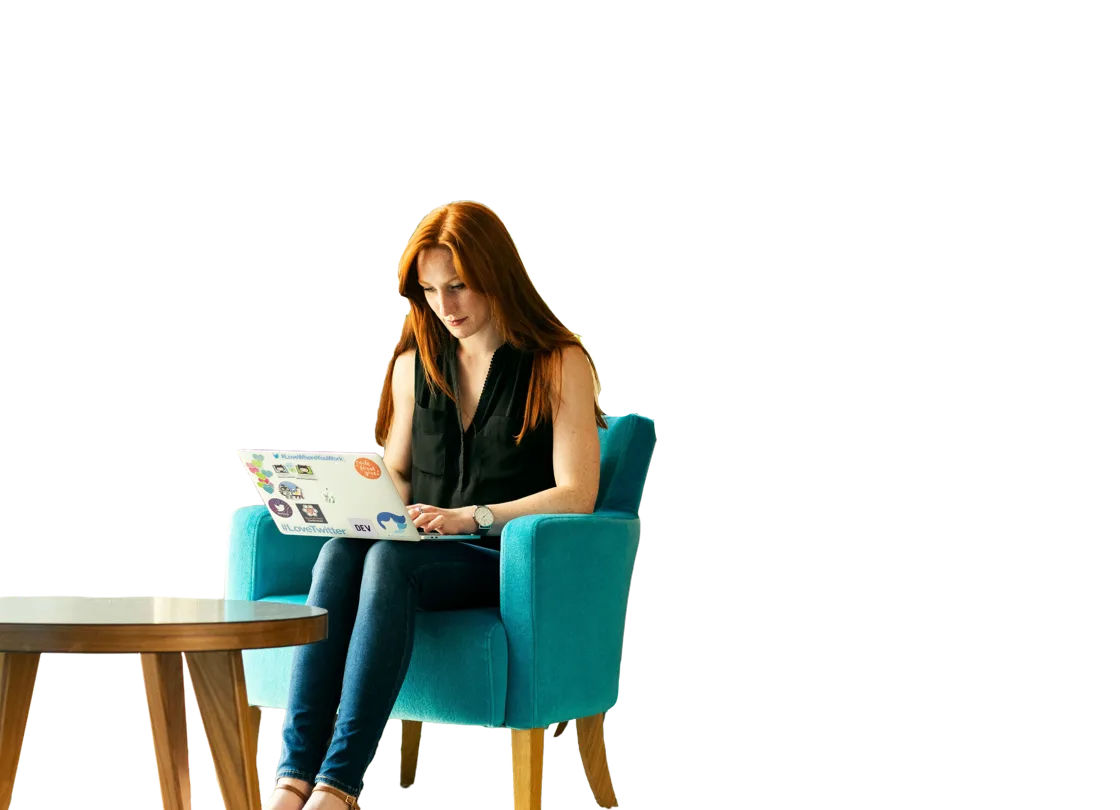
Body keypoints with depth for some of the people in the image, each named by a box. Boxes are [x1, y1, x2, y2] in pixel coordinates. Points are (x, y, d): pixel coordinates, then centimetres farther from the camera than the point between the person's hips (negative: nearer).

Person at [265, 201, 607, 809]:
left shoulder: (559, 364, 1)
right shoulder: (413, 365, 18)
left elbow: (576, 494, -8)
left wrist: (472, 517, -20)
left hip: (509, 563, -5)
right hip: (425, 549, 5)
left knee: (391, 560, -35)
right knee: (339, 553, -31)